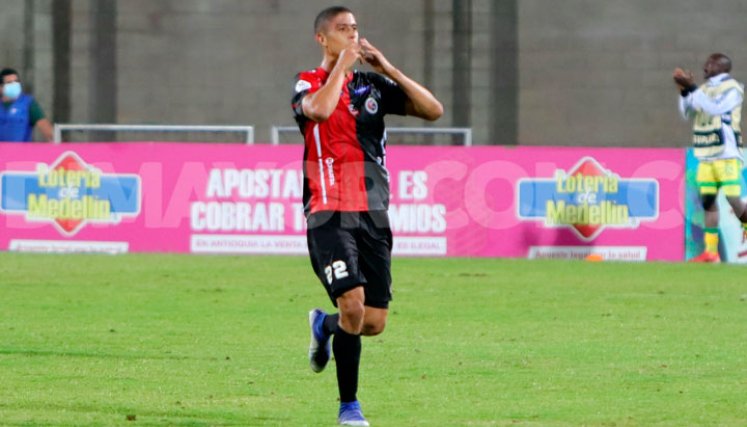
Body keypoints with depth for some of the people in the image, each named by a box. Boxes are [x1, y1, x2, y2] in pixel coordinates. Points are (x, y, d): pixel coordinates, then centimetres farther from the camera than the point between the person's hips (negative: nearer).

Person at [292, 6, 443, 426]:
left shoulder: (373, 85, 13)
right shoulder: (308, 85, 0)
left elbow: (434, 110, 4)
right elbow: (319, 109, -25)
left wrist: (388, 69, -2)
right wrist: (341, 65, -12)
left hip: (373, 216, 5)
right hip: (330, 215, -5)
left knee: (374, 323, 1)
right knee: (353, 304, -20)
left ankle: (325, 326, 37)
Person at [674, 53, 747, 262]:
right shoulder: (705, 88, 15)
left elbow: (715, 108, -21)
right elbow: (687, 113, 15)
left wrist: (692, 88, -21)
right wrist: (684, 90, 1)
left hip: (727, 154, -7)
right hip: (706, 156, 7)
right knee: (708, 201, 2)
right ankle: (710, 251, 4)